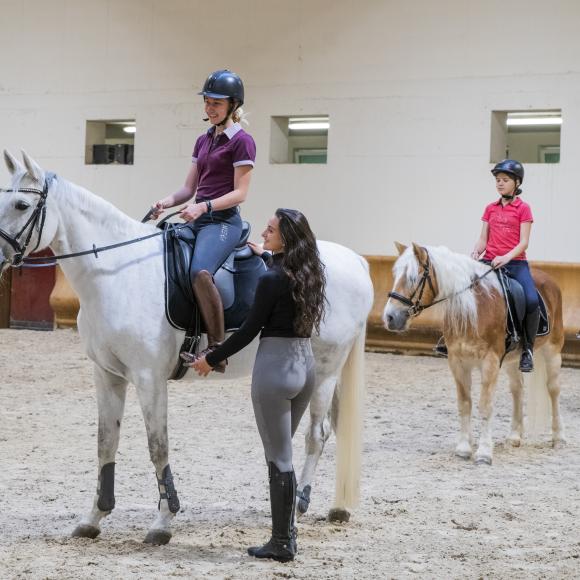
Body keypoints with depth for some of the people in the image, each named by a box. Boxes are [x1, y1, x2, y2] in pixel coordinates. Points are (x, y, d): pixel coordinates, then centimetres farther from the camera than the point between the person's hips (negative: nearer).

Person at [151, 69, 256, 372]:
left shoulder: (241, 141, -4)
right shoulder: (204, 140, 19)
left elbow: (240, 193, -10)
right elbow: (189, 188, 17)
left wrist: (204, 206, -23)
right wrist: (167, 202, -3)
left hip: (223, 221, -9)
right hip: (197, 220, 9)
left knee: (200, 272, -35)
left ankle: (217, 349, -29)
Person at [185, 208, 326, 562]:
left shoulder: (272, 280, -17)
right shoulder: (310, 273, 6)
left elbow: (250, 330, -12)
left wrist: (211, 359, -1)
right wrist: (266, 256, 40)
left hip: (276, 366, -8)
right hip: (306, 363, 8)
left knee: (279, 459, 0)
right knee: (283, 453, 20)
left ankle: (282, 545, 7)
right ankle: (287, 532, 25)